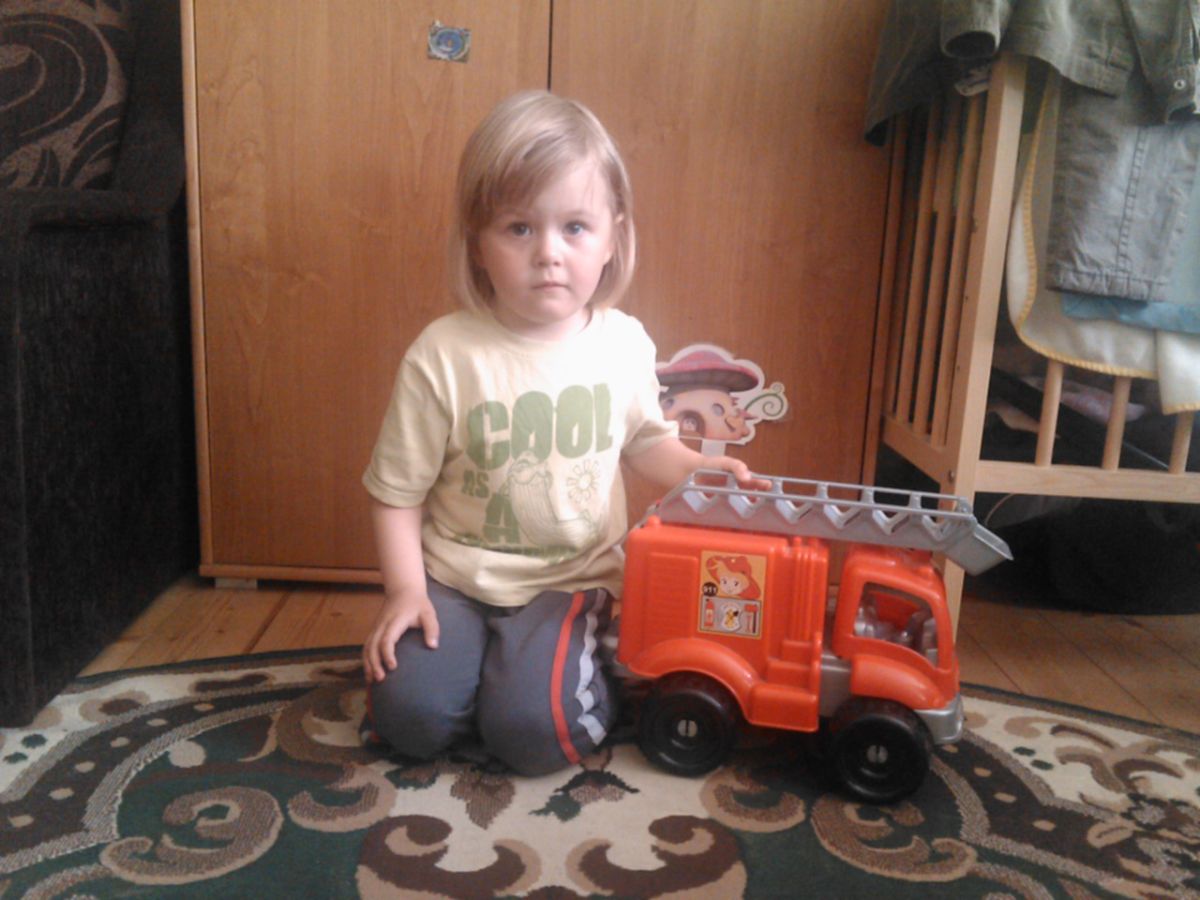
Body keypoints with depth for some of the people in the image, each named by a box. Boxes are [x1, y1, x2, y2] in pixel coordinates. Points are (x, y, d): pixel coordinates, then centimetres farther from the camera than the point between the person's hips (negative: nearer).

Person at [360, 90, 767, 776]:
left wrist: (694, 467, -4)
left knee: (533, 731, -19)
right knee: (410, 713, -17)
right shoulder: (444, 356, -14)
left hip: (570, 578, 0)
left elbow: (642, 439, 15)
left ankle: (596, 670, 13)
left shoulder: (624, 343, -5)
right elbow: (397, 492, -4)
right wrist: (405, 590, -12)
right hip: (454, 577, 0)